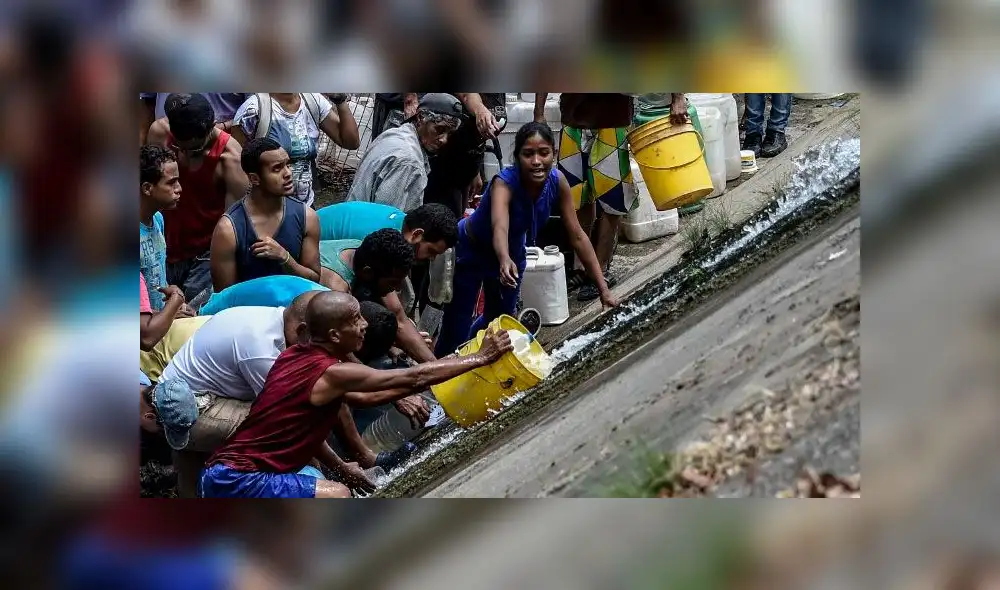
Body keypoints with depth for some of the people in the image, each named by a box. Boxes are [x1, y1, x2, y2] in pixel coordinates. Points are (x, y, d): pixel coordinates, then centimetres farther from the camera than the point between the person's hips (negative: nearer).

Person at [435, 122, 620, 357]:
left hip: (513, 251, 5)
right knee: (457, 330, -6)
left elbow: (577, 236, -18)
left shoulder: (557, 182, -24)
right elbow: (500, 227, -56)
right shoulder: (505, 182, -38)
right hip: (471, 250, -5)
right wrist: (505, 261, -78)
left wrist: (604, 289, -21)